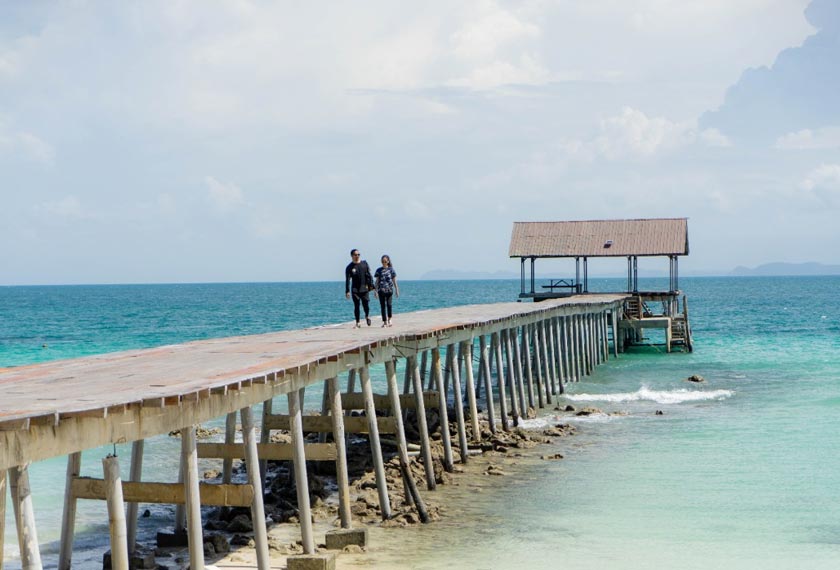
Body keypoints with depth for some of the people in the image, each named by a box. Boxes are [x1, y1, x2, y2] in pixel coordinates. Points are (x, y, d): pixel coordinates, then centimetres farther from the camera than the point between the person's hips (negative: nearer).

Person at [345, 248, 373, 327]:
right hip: (355, 290, -1)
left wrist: (371, 285, 0)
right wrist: (347, 291, -10)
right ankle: (357, 323, 10)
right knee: (356, 306, 1)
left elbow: (369, 275, 7)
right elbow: (347, 280, -3)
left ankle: (367, 316, 29)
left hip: (364, 289, 1)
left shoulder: (364, 263, 5)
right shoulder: (350, 267, -1)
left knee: (366, 305, -2)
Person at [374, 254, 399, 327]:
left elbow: (394, 281, 8)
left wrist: (397, 290, 7)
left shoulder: (391, 270, 5)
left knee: (389, 304, -9)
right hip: (381, 290, 1)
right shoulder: (379, 270, 7)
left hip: (389, 290, -1)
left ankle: (389, 320, 10)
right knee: (383, 306, 0)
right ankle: (385, 322, 5)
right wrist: (376, 291, 3)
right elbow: (377, 281, 9)